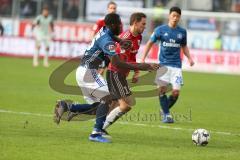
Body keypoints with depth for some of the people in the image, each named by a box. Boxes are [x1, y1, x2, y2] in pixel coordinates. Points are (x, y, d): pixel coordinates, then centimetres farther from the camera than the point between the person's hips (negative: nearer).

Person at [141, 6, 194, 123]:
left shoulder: (182, 32, 6)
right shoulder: (160, 30, -2)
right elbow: (150, 44, 5)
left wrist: (189, 58, 5)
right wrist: (143, 60, -2)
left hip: (176, 65, 2)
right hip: (163, 64, -2)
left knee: (176, 92, -6)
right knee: (162, 90, -6)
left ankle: (165, 110, 18)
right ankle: (166, 114, 8)